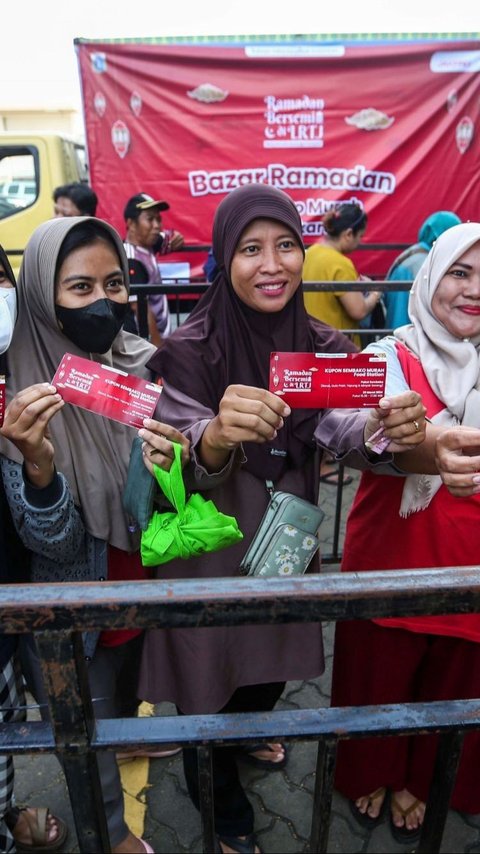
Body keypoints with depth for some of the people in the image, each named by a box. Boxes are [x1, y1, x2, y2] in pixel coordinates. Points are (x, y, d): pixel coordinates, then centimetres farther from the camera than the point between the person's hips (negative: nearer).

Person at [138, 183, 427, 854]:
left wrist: (387, 428, -42)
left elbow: (343, 427, -19)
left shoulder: (322, 345, -5)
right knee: (212, 676, 15)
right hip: (210, 550, -4)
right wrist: (218, 436, -50)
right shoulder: (189, 351, -20)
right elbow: (186, 466, -26)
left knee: (275, 660, 27)